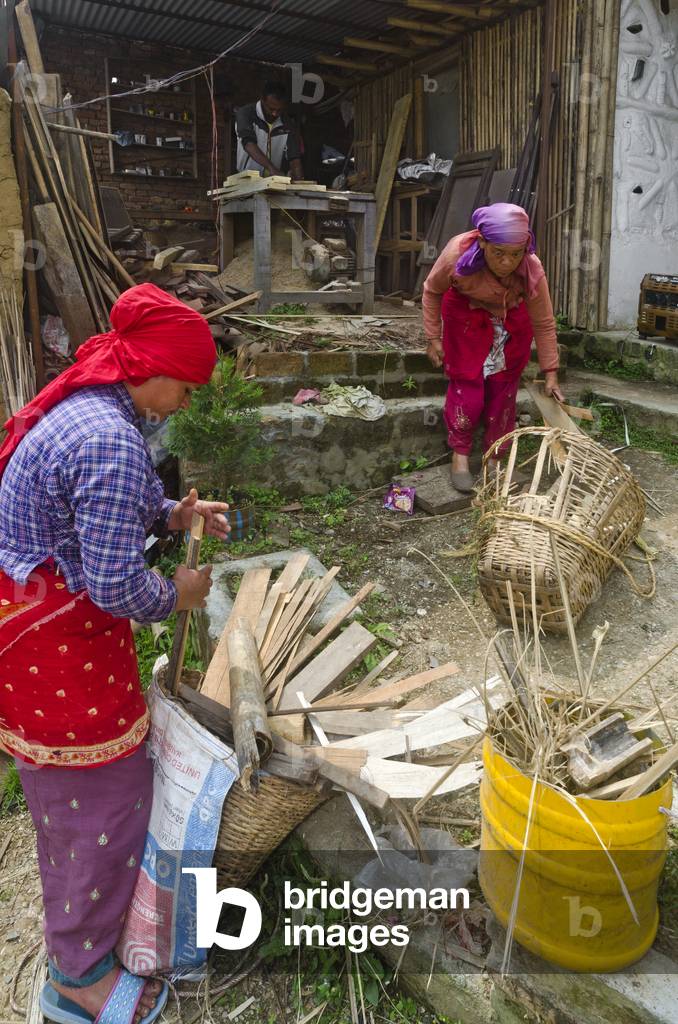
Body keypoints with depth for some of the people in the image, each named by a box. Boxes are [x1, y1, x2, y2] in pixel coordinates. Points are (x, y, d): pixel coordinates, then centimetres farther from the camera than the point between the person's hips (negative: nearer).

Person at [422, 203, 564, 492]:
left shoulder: (533, 271, -33)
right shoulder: (458, 253, -35)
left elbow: (544, 324, -19)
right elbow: (431, 291, -14)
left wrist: (551, 374, -17)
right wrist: (433, 338, -12)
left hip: (512, 322, 1)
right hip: (466, 314, -1)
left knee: (503, 390, 2)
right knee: (466, 385, -8)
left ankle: (494, 459, 15)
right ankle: (459, 455, 6)